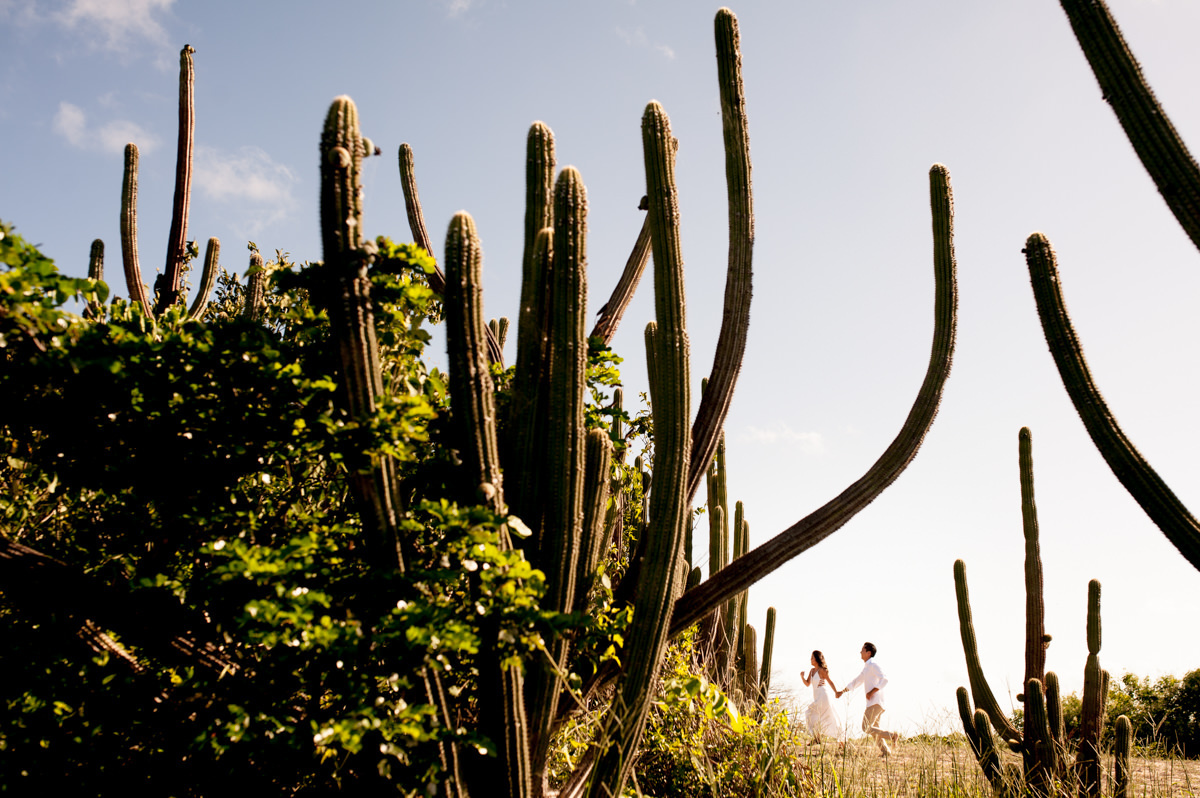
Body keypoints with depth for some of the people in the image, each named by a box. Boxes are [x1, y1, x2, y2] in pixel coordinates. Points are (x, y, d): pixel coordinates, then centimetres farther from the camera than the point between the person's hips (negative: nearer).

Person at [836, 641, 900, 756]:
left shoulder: (873, 665, -11)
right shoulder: (866, 667, 20)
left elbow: (884, 680, -23)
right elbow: (856, 681, 28)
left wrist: (872, 692, -24)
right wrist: (842, 691, 24)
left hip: (875, 702, -10)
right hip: (872, 703, 10)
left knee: (866, 727, -12)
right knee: (873, 728, 11)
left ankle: (892, 735, -10)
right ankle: (885, 751, 10)